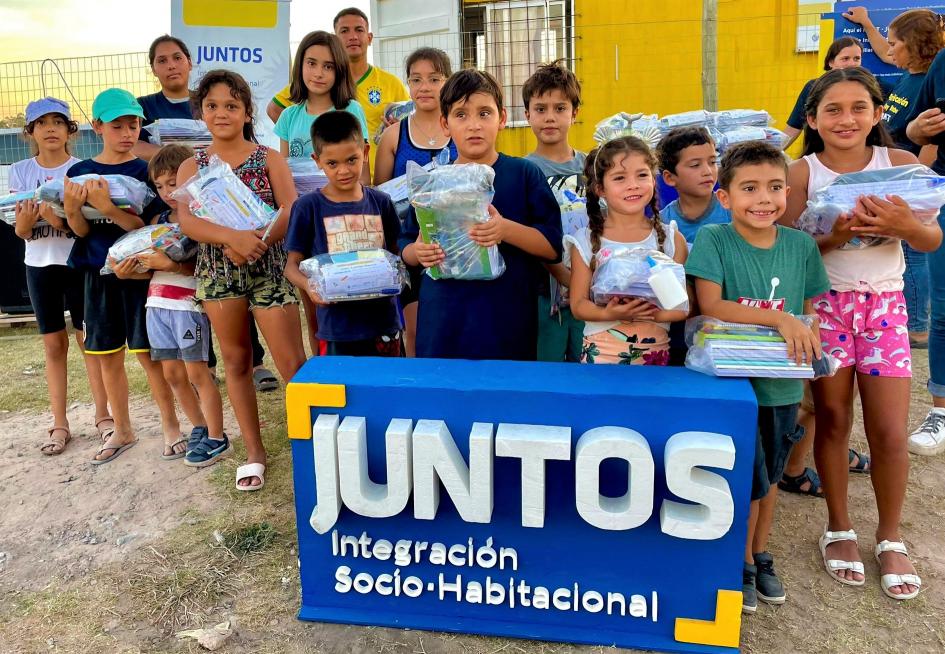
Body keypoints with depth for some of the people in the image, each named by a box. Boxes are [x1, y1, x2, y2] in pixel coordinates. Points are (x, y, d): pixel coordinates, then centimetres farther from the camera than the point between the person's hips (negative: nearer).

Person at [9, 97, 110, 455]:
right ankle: (59, 424, 16)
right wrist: (26, 219, -23)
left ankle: (102, 414, 15)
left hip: (79, 263, -2)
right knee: (54, 344, 8)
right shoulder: (20, 171, 2)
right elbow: (20, 231, -1)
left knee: (89, 339, 2)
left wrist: (61, 219, -31)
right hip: (39, 266, 3)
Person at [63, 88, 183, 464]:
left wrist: (108, 208, -28)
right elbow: (81, 229, 0)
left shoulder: (146, 171, -5)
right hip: (98, 274, 4)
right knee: (108, 357, 12)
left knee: (148, 354, 1)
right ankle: (122, 431, 27)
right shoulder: (79, 173, 6)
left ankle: (170, 425, 18)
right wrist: (72, 209, -20)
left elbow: (147, 226, -13)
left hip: (138, 270, -4)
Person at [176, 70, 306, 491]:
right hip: (217, 271, 3)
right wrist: (233, 236, -26)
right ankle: (254, 451, 23)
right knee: (235, 360, 10)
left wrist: (256, 242, -25)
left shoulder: (270, 159, 3)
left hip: (269, 268, -2)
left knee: (292, 362, -6)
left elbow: (291, 212, -9)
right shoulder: (191, 167, 7)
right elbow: (187, 222, -8)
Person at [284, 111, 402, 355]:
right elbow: (292, 264, 1)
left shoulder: (381, 202, 4)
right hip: (337, 326, -2)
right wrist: (308, 286, -20)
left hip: (383, 320, 3)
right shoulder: (308, 207, -3)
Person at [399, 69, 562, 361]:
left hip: (507, 321, -1)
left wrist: (506, 230, -20)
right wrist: (419, 253, -11)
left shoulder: (525, 175, 0)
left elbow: (553, 246, -4)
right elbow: (406, 249, 12)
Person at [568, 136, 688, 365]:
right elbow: (578, 304, -3)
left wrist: (657, 314, -20)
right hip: (600, 353, -1)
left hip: (655, 352, 1)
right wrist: (608, 314, -22)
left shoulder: (671, 239, 0)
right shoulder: (586, 242, -2)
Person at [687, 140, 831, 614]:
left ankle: (761, 555, 41)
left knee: (770, 473, 19)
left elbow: (809, 310, 6)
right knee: (750, 477, 5)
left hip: (782, 382, 4)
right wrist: (779, 318, -28)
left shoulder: (801, 245, -1)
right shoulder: (713, 239, -12)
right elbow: (710, 307, -20)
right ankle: (742, 565, 29)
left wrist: (809, 333, -14)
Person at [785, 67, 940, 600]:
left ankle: (891, 538, 24)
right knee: (833, 421, 7)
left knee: (890, 432, 2)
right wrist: (831, 236, -25)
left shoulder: (900, 164, 0)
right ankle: (839, 529, 26)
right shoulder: (803, 172, -4)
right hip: (825, 304, -1)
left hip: (885, 305, 1)